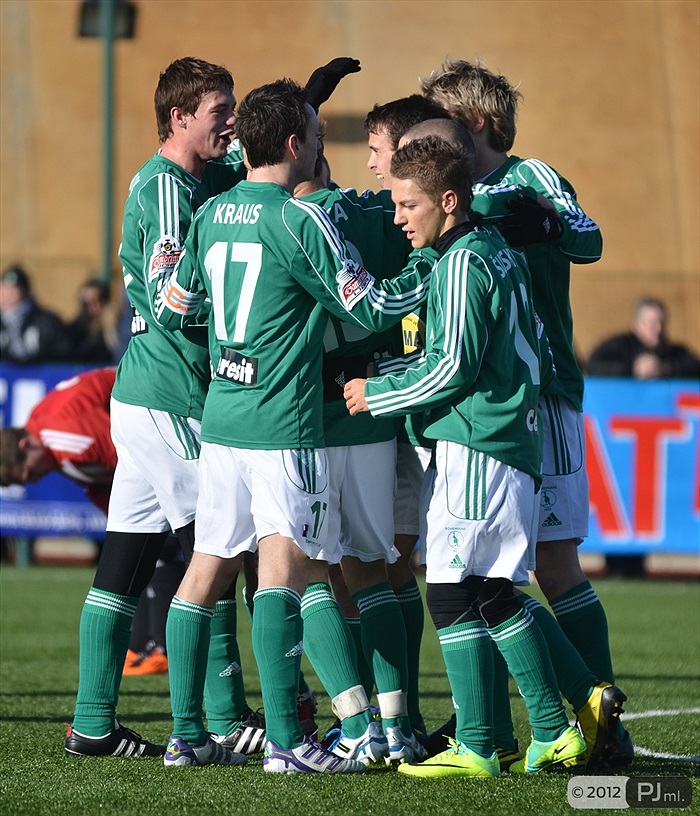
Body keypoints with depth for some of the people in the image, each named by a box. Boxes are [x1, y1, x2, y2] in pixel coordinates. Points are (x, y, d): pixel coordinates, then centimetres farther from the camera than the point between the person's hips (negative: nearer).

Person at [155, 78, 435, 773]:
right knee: (282, 568, -12)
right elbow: (369, 308, -9)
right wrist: (433, 265, 3)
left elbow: (172, 310, 19)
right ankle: (284, 739, -20)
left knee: (206, 570, 10)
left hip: (220, 419, 7)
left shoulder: (210, 216, 9)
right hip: (283, 427, -7)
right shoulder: (299, 221, -11)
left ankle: (185, 734, 13)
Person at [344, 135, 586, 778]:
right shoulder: (500, 253, 16)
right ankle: (555, 732, 15)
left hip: (473, 451, -10)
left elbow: (453, 368, -17)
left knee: (453, 594, -7)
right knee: (497, 596, 14)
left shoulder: (461, 262, -12)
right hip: (515, 447, 10)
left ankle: (475, 747, -7)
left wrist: (374, 395, -5)